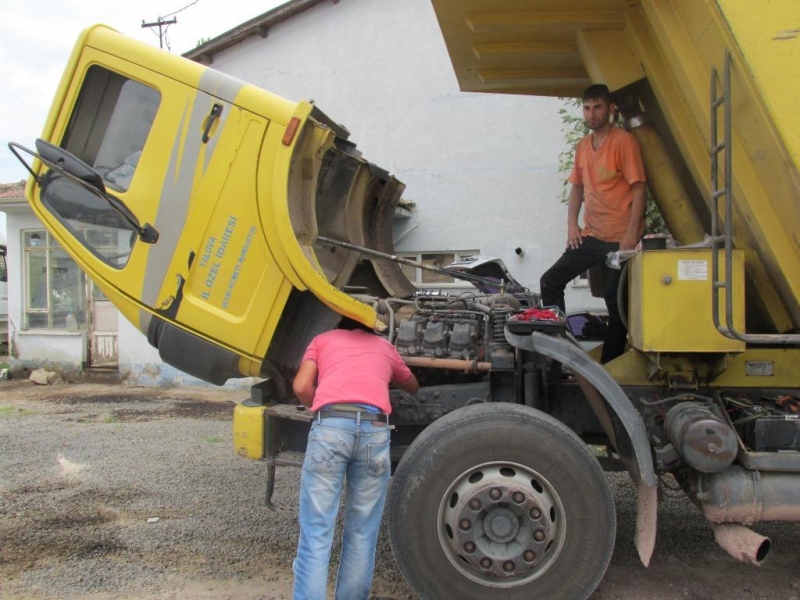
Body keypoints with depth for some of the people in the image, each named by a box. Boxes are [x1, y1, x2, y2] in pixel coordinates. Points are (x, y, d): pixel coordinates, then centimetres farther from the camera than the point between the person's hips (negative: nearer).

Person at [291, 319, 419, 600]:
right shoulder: (385, 347, 32)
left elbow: (301, 387, 11)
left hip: (331, 425, -1)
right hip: (374, 429, 2)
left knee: (316, 532, 2)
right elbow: (413, 387, 48)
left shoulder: (323, 339, 27)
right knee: (362, 533, 13)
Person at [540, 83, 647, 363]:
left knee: (615, 301, 1)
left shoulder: (624, 141, -9)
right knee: (550, 281, 1)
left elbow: (639, 188, -12)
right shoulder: (583, 145, 12)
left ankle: (610, 364, 13)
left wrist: (631, 233, -17)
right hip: (590, 236, 7)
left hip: (619, 238, -7)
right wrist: (572, 224, 8)